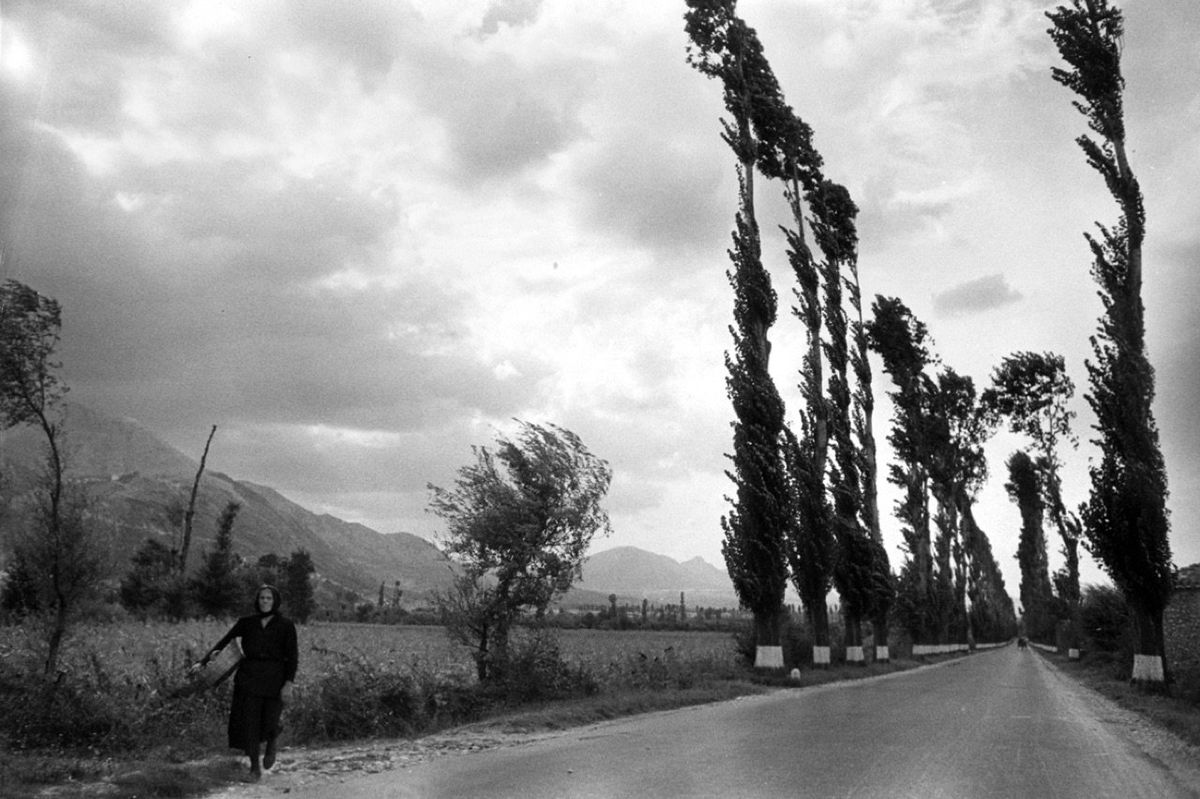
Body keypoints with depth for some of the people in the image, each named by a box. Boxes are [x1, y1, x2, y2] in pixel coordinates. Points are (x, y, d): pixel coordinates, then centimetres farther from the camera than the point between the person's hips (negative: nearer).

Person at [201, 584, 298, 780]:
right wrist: (204, 661, -5)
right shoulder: (246, 622, 8)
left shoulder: (285, 625, 1)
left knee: (269, 724, -5)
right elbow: (224, 642, 8)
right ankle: (255, 766, 16)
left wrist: (289, 683, -12)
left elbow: (292, 656, -2)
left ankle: (271, 744, 31)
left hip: (274, 678, -2)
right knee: (249, 722, -2)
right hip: (249, 676, 2)